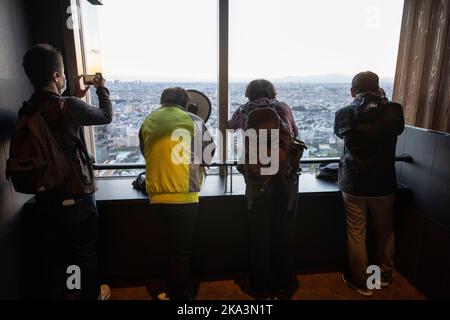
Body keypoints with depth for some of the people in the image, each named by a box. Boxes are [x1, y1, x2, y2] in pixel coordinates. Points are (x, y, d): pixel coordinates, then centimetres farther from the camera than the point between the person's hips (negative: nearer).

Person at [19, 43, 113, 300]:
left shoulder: (27, 112, -1)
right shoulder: (68, 106, -22)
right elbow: (107, 116, -6)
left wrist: (77, 97, 17)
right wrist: (102, 88, 8)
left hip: (46, 197, 6)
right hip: (75, 197, -6)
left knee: (53, 253, 21)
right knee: (86, 252, 16)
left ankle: (55, 294, 38)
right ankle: (92, 295, 36)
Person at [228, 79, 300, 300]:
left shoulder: (245, 111, 9)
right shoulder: (284, 108, 10)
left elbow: (230, 126, 30)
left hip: (259, 181, -1)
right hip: (287, 179, 2)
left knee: (260, 236, 12)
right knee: (285, 235, 13)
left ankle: (261, 288, 28)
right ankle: (284, 288, 30)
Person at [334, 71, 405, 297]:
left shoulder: (344, 114, -11)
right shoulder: (394, 110, -9)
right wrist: (383, 100, 18)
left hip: (353, 184, -1)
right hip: (384, 183, 2)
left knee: (356, 234, 12)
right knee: (385, 231, 21)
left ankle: (361, 282, 26)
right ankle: (384, 275, 41)